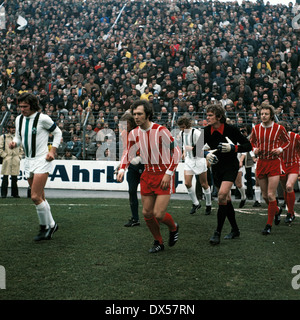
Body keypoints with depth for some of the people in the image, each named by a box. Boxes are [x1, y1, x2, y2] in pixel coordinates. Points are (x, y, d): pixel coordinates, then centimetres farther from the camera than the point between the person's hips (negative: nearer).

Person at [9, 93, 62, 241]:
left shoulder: (42, 118, -11)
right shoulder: (19, 119, 7)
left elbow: (57, 132, 0)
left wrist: (52, 151, -8)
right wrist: (14, 143, -4)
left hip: (42, 161, -7)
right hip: (28, 161, 7)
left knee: (35, 197, -13)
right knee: (40, 198, 12)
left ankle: (48, 226, 3)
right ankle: (50, 225, 25)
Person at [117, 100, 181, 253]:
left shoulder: (161, 131, -16)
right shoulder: (134, 133, 0)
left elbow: (176, 151, -11)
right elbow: (129, 153, 14)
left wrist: (168, 173, -17)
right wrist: (122, 169, -2)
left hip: (164, 175, -5)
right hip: (147, 175, 5)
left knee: (159, 214, -11)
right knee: (147, 213, 6)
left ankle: (174, 227, 24)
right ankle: (158, 242, 28)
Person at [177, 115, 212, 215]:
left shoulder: (196, 132, -18)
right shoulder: (182, 133, 4)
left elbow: (203, 146, -19)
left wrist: (192, 148, -27)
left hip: (199, 159, -6)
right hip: (189, 160, 6)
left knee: (203, 184, 3)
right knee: (187, 183, -5)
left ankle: (208, 205, 20)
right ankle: (196, 203, 12)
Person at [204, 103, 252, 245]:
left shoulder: (231, 129, -15)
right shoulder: (207, 131, -5)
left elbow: (248, 145, -9)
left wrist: (233, 148, -23)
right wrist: (206, 153, -16)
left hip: (230, 167, -5)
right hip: (216, 168, 5)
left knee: (222, 195, -22)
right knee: (226, 199, 10)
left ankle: (217, 233, -15)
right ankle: (235, 230, 27)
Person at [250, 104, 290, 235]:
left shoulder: (279, 128, -5)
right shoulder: (256, 128, 2)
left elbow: (287, 141, 10)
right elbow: (251, 141, 19)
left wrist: (280, 149, -7)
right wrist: (255, 149, -1)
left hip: (274, 163, -4)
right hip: (261, 163, 4)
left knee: (271, 195, -11)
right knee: (265, 196, 9)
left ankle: (269, 224, -1)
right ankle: (277, 210, 41)